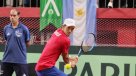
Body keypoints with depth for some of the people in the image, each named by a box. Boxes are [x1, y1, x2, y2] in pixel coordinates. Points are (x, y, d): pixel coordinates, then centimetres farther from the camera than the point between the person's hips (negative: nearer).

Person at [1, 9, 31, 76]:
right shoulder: (6, 28, 6)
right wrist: (10, 47, 10)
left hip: (20, 60, -5)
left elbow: (28, 44, 5)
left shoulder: (24, 29, -6)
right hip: (7, 60, 5)